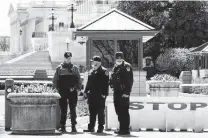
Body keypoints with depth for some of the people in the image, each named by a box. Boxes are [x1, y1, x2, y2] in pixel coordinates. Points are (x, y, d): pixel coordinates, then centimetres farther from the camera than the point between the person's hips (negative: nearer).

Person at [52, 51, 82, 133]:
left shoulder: (75, 68, 10)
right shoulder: (59, 68, 7)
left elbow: (79, 80, 11)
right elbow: (54, 80, 8)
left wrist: (77, 88, 0)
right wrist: (58, 88, -1)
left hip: (72, 91, 0)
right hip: (62, 92, 0)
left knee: (73, 110, 0)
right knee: (63, 110, 1)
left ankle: (73, 126, 2)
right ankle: (62, 126, 4)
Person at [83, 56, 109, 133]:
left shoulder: (104, 71, -4)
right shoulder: (91, 72, 17)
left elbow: (105, 84, -10)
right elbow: (89, 82, 21)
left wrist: (104, 94, -17)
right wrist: (86, 92, 13)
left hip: (100, 95, -7)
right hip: (92, 95, 7)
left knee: (100, 112, -1)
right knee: (92, 112, 9)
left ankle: (101, 128, 4)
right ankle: (91, 127, 14)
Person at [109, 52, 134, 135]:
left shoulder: (126, 67, -8)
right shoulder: (115, 67, 16)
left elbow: (130, 81, -15)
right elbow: (112, 79, 24)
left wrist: (127, 92, -20)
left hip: (123, 93, -8)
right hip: (117, 92, 8)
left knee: (124, 111, -7)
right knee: (119, 111, 13)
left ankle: (125, 129, -4)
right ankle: (122, 128, 22)